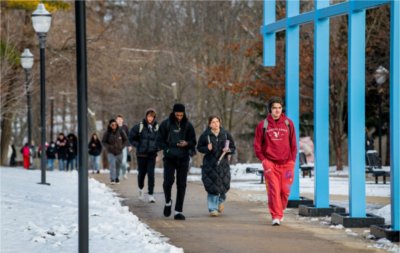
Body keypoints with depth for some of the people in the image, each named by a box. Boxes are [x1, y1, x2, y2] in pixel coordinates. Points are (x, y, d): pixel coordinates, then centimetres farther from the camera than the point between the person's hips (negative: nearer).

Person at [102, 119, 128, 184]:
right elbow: (103, 142, 1)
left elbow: (125, 140, 8)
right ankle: (112, 179, -21)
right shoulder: (107, 133, -9)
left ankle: (117, 178, 28)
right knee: (112, 165, -17)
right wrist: (109, 147, -13)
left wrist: (122, 146, -3)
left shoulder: (120, 132, -5)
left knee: (118, 166, 11)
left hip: (119, 152, 2)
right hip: (111, 152, -2)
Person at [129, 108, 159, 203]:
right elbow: (131, 138, 3)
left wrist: (157, 147, 1)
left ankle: (151, 195, -6)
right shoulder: (139, 126, -6)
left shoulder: (157, 127, 0)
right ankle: (141, 189, 37)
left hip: (152, 155, 0)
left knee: (151, 173, -8)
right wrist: (138, 145, -5)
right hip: (141, 154, 0)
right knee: (142, 173, 9)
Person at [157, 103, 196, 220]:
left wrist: (186, 144, -14)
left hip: (183, 159, 1)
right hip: (169, 158, -1)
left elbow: (193, 142, 9)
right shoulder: (166, 124, 0)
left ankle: (179, 211, 5)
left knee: (181, 185, -1)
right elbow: (160, 141, 3)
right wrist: (167, 149, -14)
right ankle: (168, 202, 17)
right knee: (168, 181, -12)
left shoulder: (188, 125, 5)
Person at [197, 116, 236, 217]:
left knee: (223, 185, 2)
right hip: (209, 164, -2)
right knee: (212, 187, -8)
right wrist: (207, 148, -12)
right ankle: (213, 208, 3)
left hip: (223, 164, 2)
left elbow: (233, 148, 11)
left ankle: (220, 201, 35)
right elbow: (199, 147, 7)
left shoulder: (226, 134, 5)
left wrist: (228, 150, -11)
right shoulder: (205, 135, -1)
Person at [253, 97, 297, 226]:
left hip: (286, 164, 1)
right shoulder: (263, 125, 2)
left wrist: (292, 161, 2)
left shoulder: (288, 124, 6)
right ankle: (276, 216, -8)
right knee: (273, 190, -11)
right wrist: (264, 160, -4)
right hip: (270, 164, -1)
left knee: (285, 190, 1)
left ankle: (280, 211, 24)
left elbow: (293, 145, 10)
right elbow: (257, 145, 6)